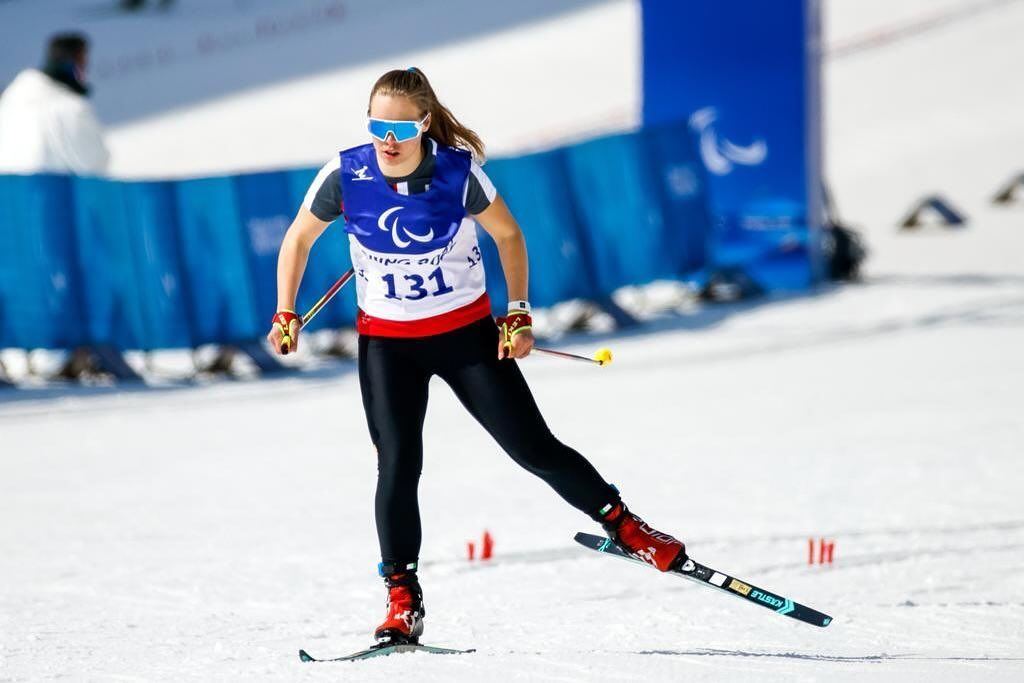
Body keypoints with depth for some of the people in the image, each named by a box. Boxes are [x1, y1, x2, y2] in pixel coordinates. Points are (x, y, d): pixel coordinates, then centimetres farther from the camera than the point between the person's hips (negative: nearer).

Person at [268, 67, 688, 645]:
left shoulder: (457, 171, -18)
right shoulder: (345, 176, -15)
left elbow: (508, 234, -1)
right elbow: (300, 238, 3)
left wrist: (519, 315, -3)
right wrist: (286, 315, -2)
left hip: (466, 331, -1)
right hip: (387, 342, 1)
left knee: (532, 446, -1)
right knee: (398, 465, -11)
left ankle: (623, 524, 18)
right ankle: (403, 600, -3)